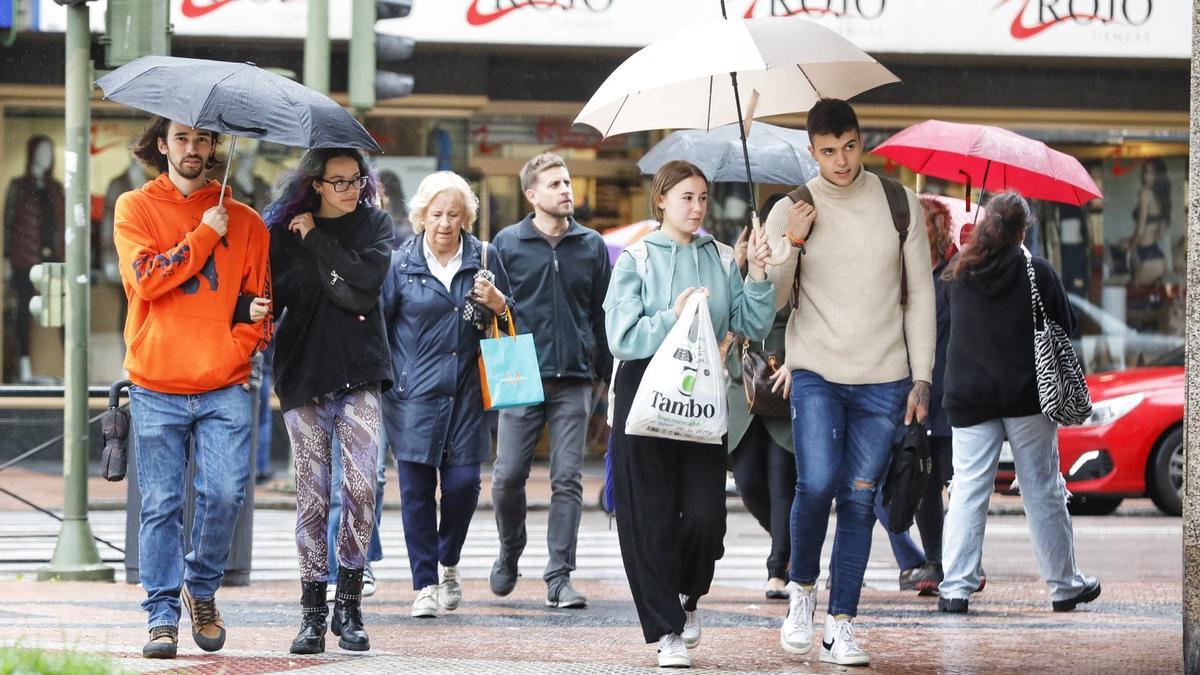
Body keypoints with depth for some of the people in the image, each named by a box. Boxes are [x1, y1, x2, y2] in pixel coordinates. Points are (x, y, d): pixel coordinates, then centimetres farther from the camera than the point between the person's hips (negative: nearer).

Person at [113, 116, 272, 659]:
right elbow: (145, 278, -10)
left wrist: (246, 342, -5)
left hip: (224, 385, 1)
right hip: (156, 386, -1)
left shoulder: (242, 221, 12)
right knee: (161, 503, -2)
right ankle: (163, 614, 5)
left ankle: (202, 589, 14)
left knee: (225, 492, -10)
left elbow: (259, 299, 14)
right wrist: (204, 236, -7)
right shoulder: (135, 209, 6)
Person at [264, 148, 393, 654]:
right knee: (312, 495, -1)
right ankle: (313, 612, 6)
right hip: (303, 374, 0)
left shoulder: (374, 224, 6)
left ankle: (349, 605, -4)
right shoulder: (285, 230, 6)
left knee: (361, 483, -15)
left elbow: (364, 287, -10)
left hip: (359, 371, 0)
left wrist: (316, 238, -6)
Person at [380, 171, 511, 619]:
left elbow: (511, 323, 17)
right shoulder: (401, 264, 2)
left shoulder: (484, 259, 7)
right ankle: (425, 584, 7)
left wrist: (497, 304, -5)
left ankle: (449, 563, 21)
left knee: (463, 482, -5)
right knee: (417, 489, -2)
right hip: (414, 393, -1)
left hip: (466, 394, 1)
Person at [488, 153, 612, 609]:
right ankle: (510, 553, 23)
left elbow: (602, 313, 15)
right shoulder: (507, 243, 5)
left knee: (568, 480, -2)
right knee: (508, 476, -2)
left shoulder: (592, 246, 10)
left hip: (574, 382, 1)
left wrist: (604, 370, 11)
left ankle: (560, 576, 1)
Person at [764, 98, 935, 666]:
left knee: (859, 499, 1)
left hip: (883, 381, 2)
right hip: (817, 373, -1)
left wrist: (921, 378, 3)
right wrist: (791, 245, -16)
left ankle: (840, 625, 6)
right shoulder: (792, 211, 0)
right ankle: (802, 587, 8)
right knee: (817, 484, -18)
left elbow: (920, 294, 8)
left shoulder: (899, 203, 4)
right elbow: (768, 301, 0)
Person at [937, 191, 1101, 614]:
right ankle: (1064, 586, 15)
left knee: (967, 491, 1)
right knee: (1043, 491, 7)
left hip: (969, 400, 2)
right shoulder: (1037, 273, -6)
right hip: (1028, 396, -2)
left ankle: (955, 587, -8)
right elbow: (1065, 326, 0)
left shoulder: (959, 277, 2)